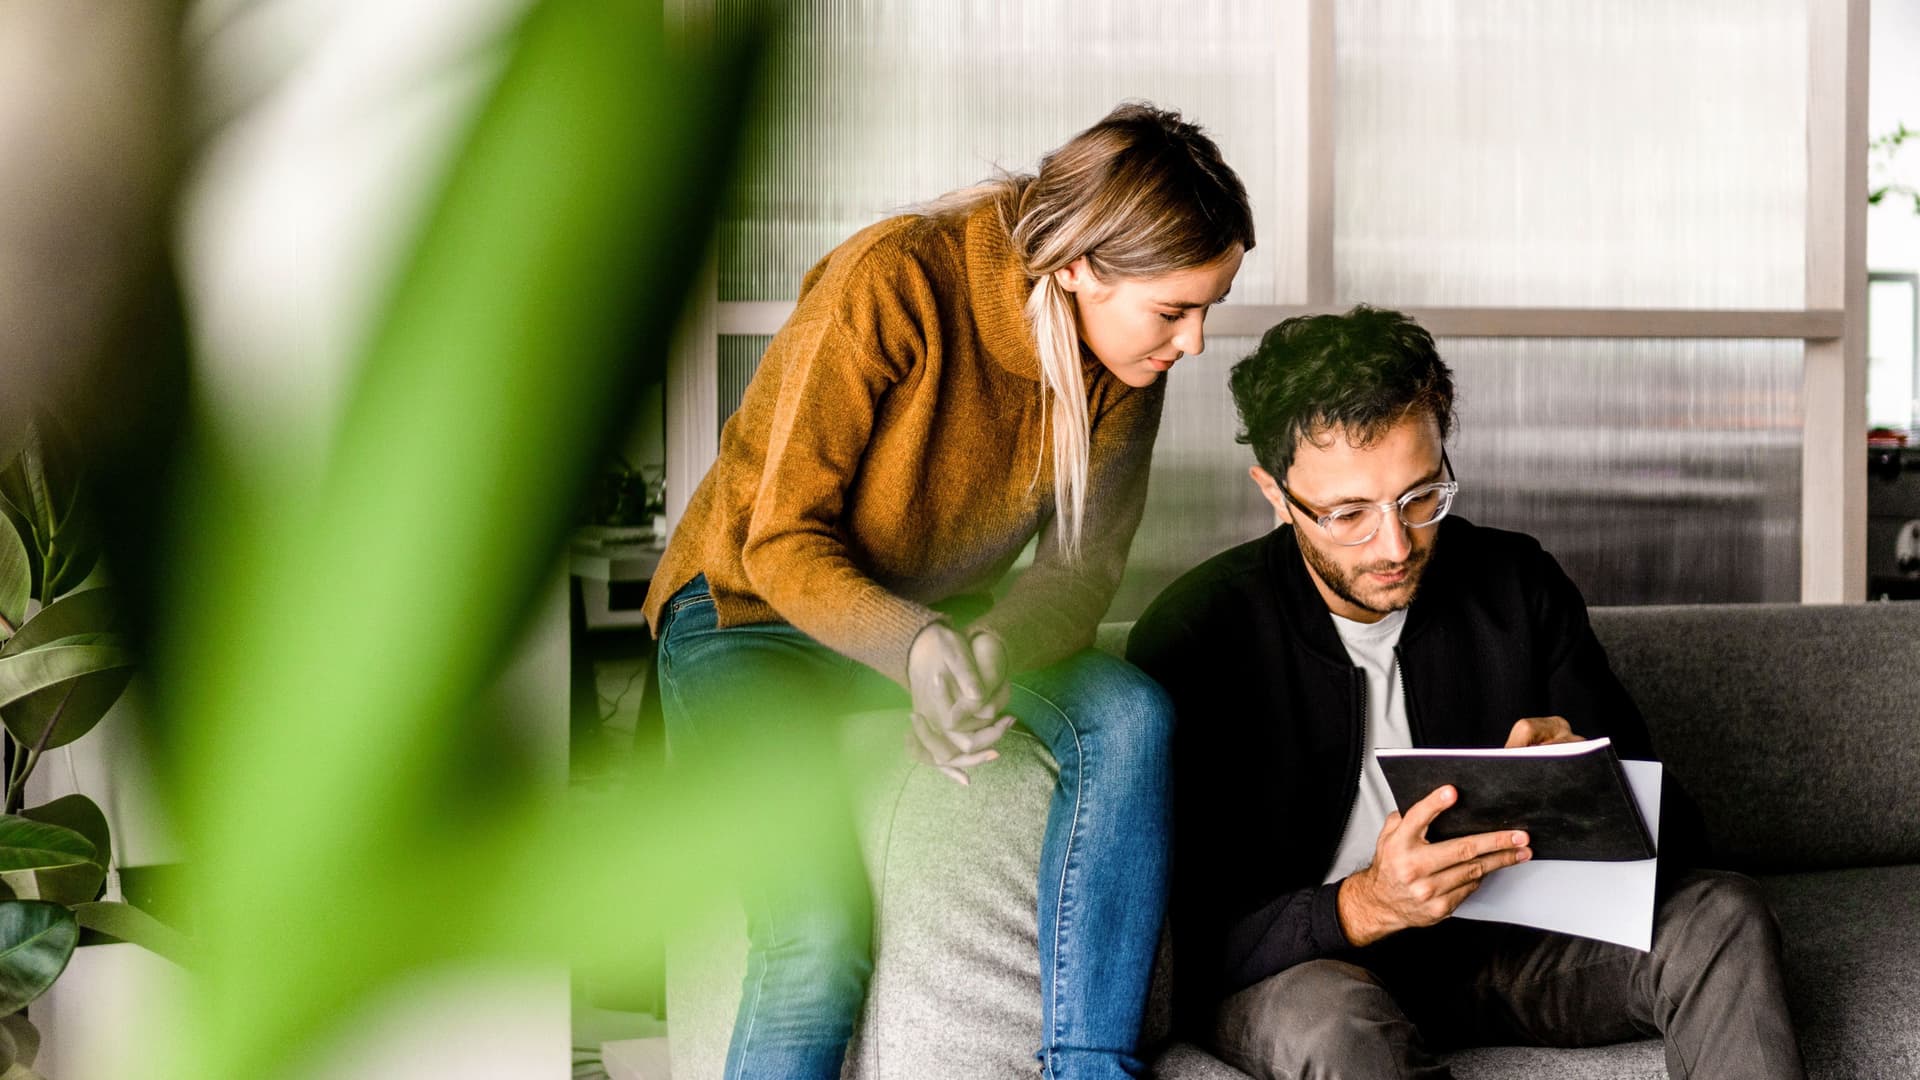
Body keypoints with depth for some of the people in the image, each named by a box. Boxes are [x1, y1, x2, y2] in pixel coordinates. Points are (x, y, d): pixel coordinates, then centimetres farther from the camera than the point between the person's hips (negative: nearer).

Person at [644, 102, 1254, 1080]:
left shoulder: (1125, 367, -8)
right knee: (820, 937, -26)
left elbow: (1079, 569, -9)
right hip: (750, 616, -5)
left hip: (941, 622, 5)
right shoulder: (892, 284, -26)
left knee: (1131, 717, -25)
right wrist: (916, 649, -41)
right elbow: (781, 542, -22)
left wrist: (991, 655, -33)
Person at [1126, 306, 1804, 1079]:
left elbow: (1669, 828, 0)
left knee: (1722, 919, -17)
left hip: (1495, 942, 5)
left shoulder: (1518, 586, -2)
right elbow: (1190, 939, -20)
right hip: (1294, 967, -5)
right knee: (1329, 1017, -40)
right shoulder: (1194, 638, -17)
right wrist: (1366, 907, -38)